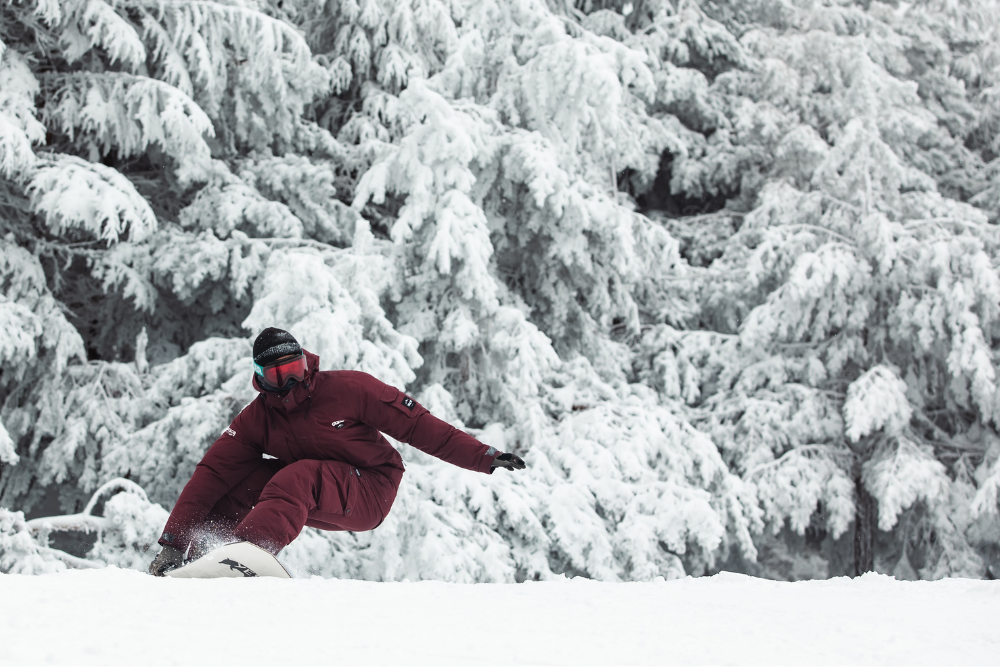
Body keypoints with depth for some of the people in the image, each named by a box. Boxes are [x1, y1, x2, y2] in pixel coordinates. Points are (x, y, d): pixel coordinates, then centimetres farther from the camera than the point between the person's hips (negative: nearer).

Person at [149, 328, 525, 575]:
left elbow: (416, 425, -13)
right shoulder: (257, 419, -4)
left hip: (370, 497, -5)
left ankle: (249, 549, -58)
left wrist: (484, 457, -17)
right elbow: (212, 474, -10)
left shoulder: (348, 389, -15)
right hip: (318, 506, 6)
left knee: (299, 476, -34)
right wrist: (173, 541, -19)